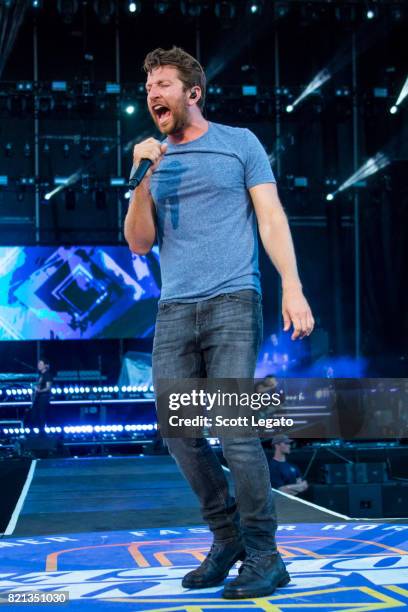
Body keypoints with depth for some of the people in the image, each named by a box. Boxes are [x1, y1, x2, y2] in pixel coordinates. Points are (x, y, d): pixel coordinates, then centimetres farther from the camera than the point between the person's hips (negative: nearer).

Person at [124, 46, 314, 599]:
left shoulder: (238, 143, 9)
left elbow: (271, 217, 2)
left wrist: (293, 287, -11)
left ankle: (264, 557, -4)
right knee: (178, 431, 0)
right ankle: (227, 538, 17)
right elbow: (139, 243, 10)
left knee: (235, 430, -12)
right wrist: (144, 178, -5)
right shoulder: (155, 163, 18)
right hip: (173, 311, 5)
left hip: (232, 304, -4)